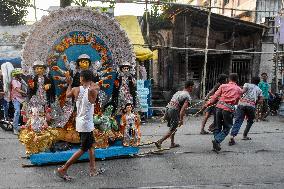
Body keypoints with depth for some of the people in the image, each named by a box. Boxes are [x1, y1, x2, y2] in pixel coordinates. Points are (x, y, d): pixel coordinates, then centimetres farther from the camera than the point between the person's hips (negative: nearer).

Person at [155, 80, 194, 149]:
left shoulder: (178, 92, 20)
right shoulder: (188, 97, -4)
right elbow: (183, 108, -17)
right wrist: (181, 119, -20)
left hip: (168, 109, 8)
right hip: (174, 111, -8)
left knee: (173, 127, 23)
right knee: (172, 130, -2)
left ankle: (172, 143, 27)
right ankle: (159, 142, -12)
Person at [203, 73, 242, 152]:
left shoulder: (223, 86, 10)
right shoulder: (239, 90, 12)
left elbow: (215, 96, 6)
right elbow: (236, 102, 12)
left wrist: (208, 104, 12)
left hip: (219, 107, 2)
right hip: (229, 109, -1)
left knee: (217, 127, 14)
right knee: (226, 128, 10)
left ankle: (216, 144, 14)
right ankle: (217, 140, -11)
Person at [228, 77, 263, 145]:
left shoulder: (247, 84, 20)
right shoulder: (259, 90, 25)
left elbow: (243, 91, -2)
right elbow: (261, 100, 13)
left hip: (242, 103, -1)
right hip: (251, 106, 1)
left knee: (238, 121, -7)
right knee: (250, 121, 26)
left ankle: (232, 136, -24)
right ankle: (245, 135, 23)